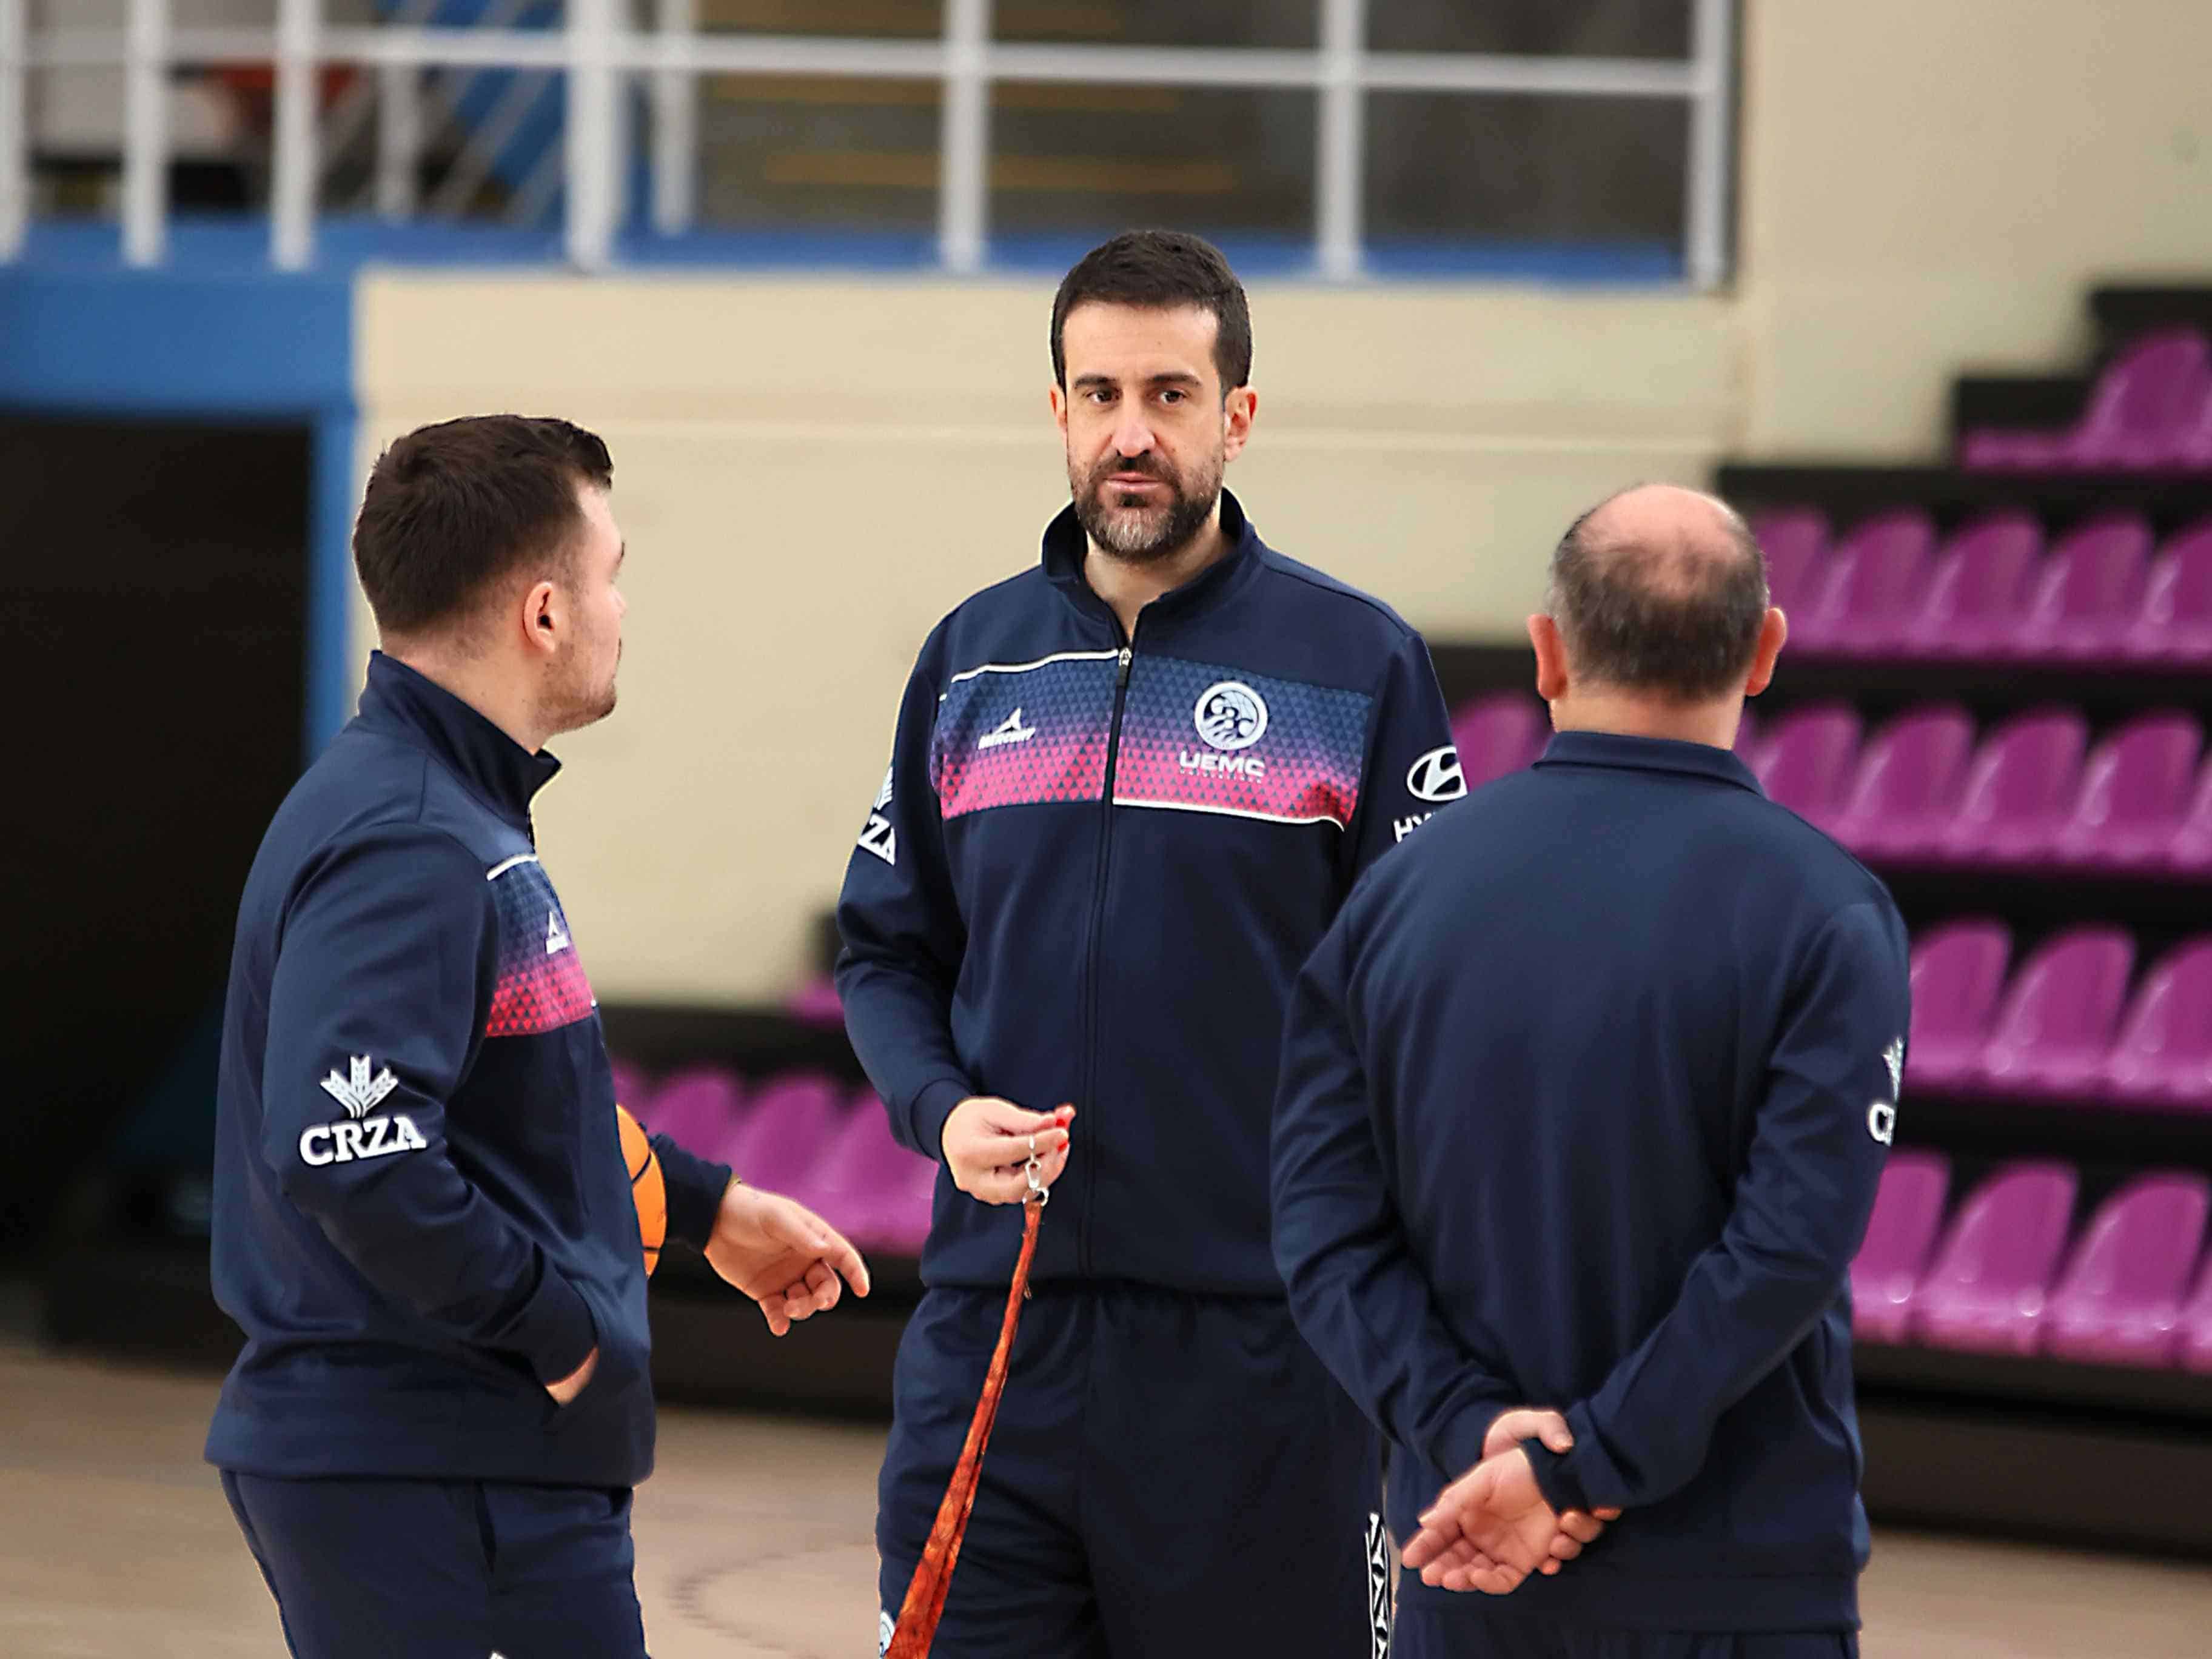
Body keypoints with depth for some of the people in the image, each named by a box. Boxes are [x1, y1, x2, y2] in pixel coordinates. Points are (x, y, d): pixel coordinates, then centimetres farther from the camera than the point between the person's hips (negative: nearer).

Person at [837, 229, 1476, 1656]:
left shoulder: (1361, 665, 0)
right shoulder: (974, 659, 10)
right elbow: (888, 949, 18)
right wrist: (941, 1109, -4)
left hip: (1257, 1339, -3)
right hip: (994, 1320, 3)